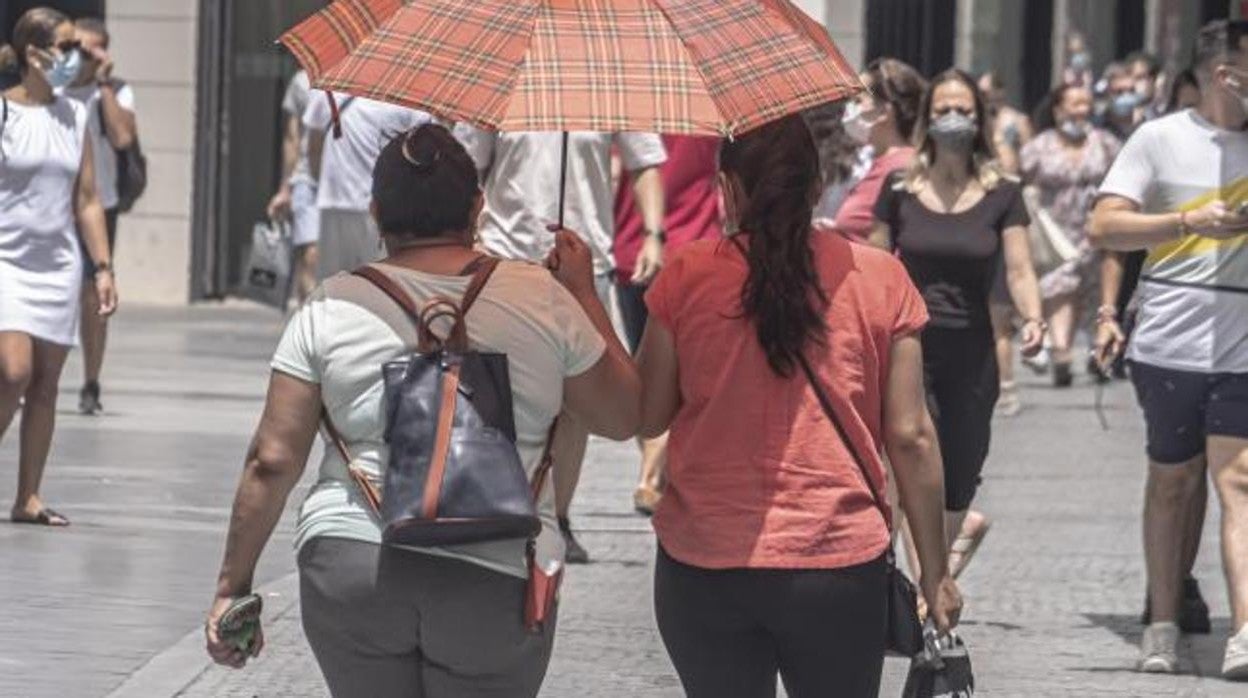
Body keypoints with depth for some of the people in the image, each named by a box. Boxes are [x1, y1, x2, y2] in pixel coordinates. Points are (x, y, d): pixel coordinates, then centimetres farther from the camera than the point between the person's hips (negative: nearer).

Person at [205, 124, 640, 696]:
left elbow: (272, 461, 1)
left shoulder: (332, 308, 2)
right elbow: (623, 418, 14)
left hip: (351, 567, 0)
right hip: (496, 582, 0)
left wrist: (232, 585, 9)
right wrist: (585, 293, 25)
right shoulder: (543, 298, 2)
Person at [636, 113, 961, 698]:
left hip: (705, 565, 0)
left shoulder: (686, 277, -3)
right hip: (840, 563, 0)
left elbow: (645, 418, 2)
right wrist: (934, 572, 8)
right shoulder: (880, 280, -1)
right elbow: (910, 438, -1)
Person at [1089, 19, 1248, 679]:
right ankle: (1163, 625, 20)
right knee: (1172, 480, 9)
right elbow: (1104, 228, -6)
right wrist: (1192, 221, -16)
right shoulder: (1160, 140, 1)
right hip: (1170, 344, -1)